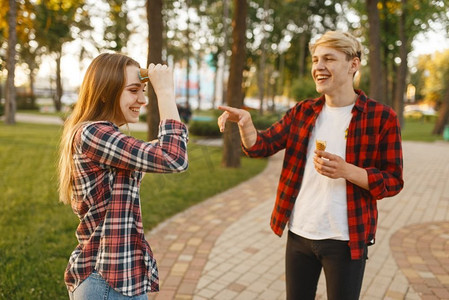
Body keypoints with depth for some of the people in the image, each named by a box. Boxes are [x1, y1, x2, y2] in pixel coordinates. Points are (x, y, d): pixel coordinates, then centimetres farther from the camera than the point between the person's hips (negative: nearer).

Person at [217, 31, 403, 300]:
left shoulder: (381, 117, -9)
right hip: (299, 235, 4)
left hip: (346, 241, -3)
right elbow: (260, 146, -2)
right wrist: (245, 121, -23)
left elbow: (393, 181, -7)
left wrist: (347, 171, -25)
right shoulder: (302, 112, 3)